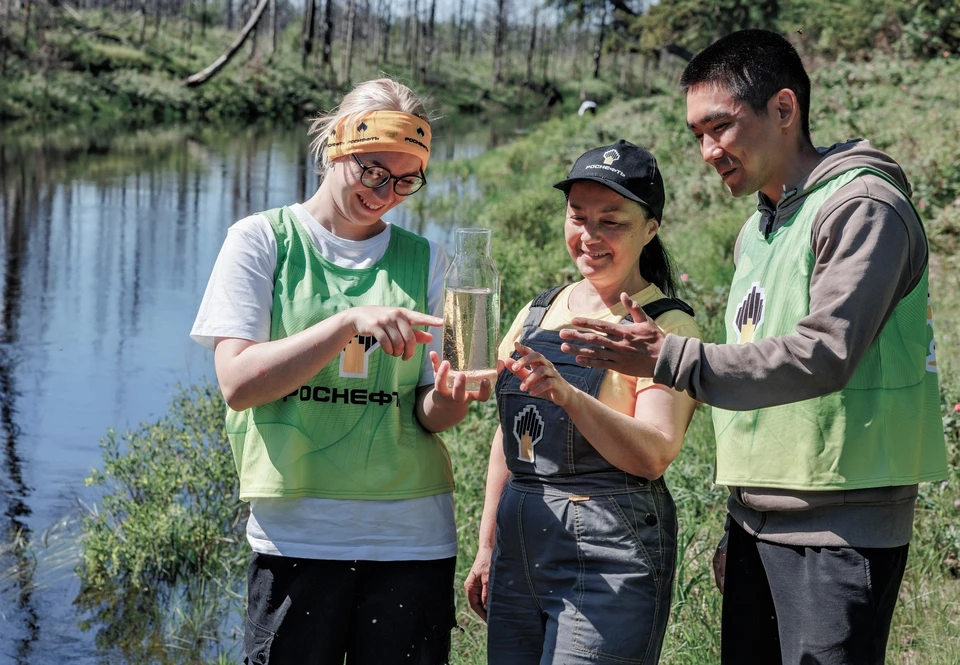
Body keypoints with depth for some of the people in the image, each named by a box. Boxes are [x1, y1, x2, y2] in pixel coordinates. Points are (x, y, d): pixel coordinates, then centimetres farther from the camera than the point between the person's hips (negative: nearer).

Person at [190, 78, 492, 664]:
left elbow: (427, 414, 6)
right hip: (295, 532, -2)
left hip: (411, 534, 2)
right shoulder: (262, 240, 1)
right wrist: (351, 323, -20)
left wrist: (445, 401, -18)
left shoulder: (425, 260, 9)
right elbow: (238, 383, -10)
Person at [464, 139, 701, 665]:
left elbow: (654, 456, -18)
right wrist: (487, 548, 18)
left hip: (607, 560, -6)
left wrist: (566, 394, -32)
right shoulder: (538, 312, 12)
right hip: (519, 552, 6)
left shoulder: (666, 326, -6)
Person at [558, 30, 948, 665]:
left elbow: (825, 353, -22)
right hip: (754, 521, 8)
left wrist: (672, 358, -24)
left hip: (839, 526, -8)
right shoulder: (755, 232, 18)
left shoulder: (863, 207, -10)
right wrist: (739, 525, 18)